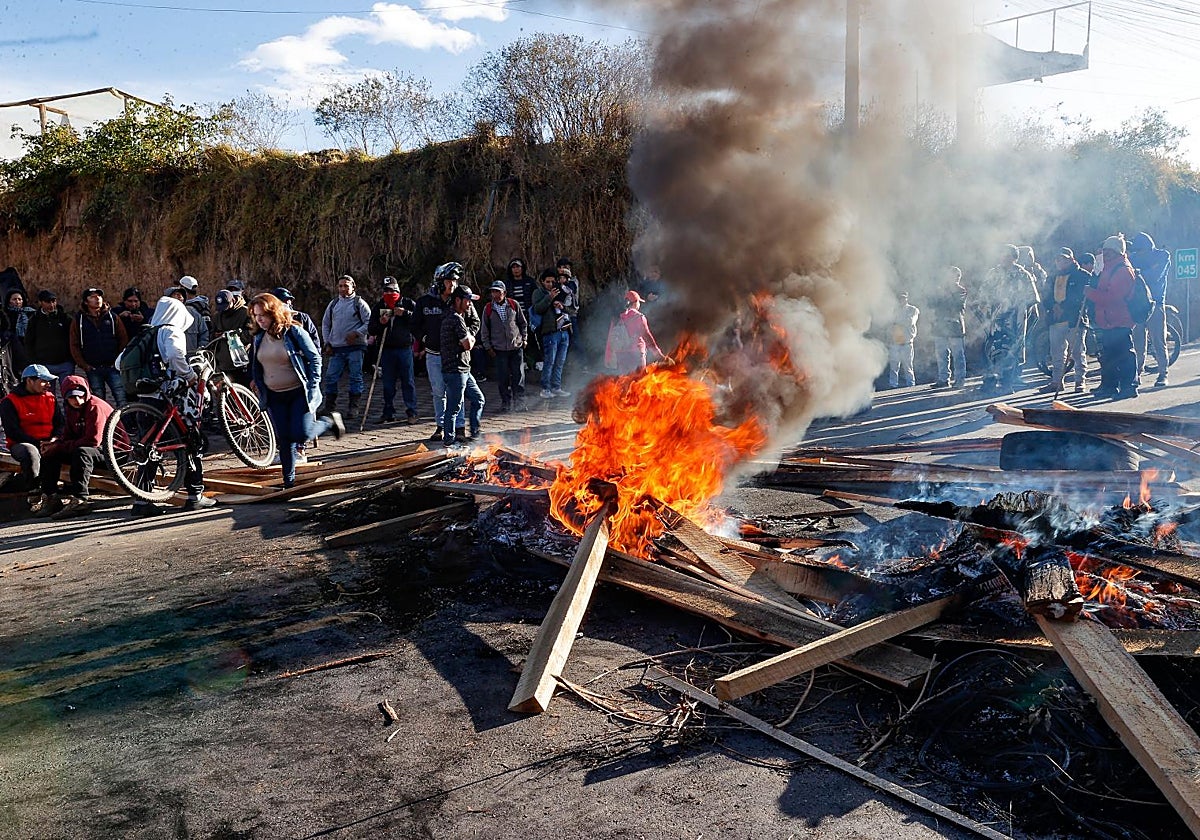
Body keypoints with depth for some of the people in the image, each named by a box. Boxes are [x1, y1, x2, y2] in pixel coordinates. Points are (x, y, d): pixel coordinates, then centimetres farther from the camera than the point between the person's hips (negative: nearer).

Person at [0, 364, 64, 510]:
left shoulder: (50, 398, 14)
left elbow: (60, 423, 14)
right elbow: (12, 432, -9)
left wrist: (54, 439, -8)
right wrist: (38, 443, -17)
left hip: (48, 443, 5)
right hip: (21, 444, -5)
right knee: (31, 452, -39)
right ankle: (34, 498, -30)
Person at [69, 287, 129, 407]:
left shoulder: (112, 317, 6)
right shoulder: (79, 320, 7)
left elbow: (124, 340, 7)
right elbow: (74, 345, 7)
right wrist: (84, 365, -1)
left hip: (112, 367, -1)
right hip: (92, 369, 1)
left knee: (122, 400, -8)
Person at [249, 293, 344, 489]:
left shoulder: (294, 332, -11)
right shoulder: (259, 338, 5)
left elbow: (315, 358, -8)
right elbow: (255, 366, 18)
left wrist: (312, 388, -13)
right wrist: (258, 388, 11)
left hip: (299, 393, -5)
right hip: (274, 397, 5)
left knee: (300, 434, -15)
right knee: (284, 439, 4)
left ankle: (329, 421, 14)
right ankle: (289, 481, 14)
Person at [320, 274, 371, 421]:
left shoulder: (359, 303, 0)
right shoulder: (333, 304, 14)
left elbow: (369, 322, -4)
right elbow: (325, 324, 20)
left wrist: (356, 333, -16)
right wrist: (327, 343, 11)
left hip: (355, 347, -4)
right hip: (336, 348, 4)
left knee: (356, 377, -2)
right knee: (330, 377, 2)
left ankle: (353, 407, 5)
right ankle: (329, 406, 12)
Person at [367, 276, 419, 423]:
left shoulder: (409, 304, 3)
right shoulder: (378, 307, 11)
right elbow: (370, 330, 9)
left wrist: (405, 314, -18)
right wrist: (380, 323, -11)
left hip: (405, 348, -2)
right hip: (386, 349, 3)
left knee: (408, 381, 1)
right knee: (388, 383, 6)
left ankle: (411, 411, 8)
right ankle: (389, 412, 13)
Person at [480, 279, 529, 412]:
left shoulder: (514, 304, 1)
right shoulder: (488, 308, 1)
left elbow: (523, 323, 11)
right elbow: (485, 330, 7)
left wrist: (524, 339, 7)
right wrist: (488, 346, 4)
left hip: (516, 347, 0)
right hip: (499, 349, 0)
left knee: (518, 376, 1)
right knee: (503, 378, 1)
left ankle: (519, 402, 10)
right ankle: (506, 403, 12)